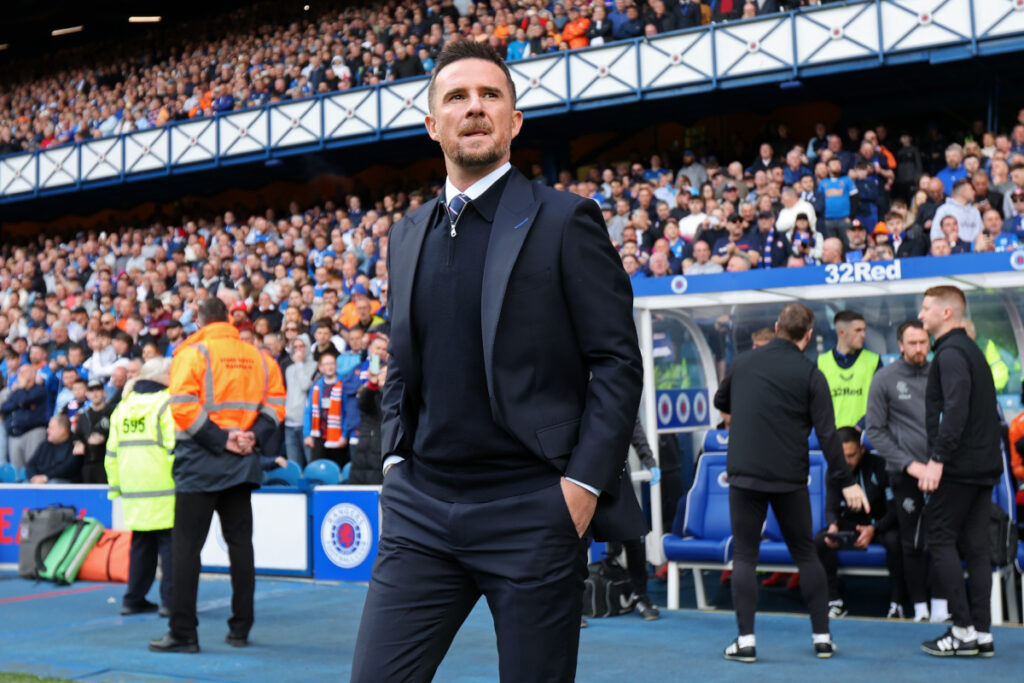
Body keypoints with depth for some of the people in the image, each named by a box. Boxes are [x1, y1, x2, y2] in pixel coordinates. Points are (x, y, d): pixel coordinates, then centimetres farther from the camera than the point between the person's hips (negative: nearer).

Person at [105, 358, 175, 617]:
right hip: (164, 491, -7)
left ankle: (134, 599, 19)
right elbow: (175, 448, -15)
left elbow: (112, 452, 16)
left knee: (141, 545, 15)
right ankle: (170, 600, -2)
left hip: (133, 491, 7)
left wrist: (116, 485, 21)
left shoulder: (123, 406, 14)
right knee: (170, 544, -1)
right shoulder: (166, 404, -9)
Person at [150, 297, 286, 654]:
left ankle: (183, 633, 1)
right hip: (241, 465, 5)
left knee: (186, 547, 1)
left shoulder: (192, 353, -7)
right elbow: (275, 401, 3)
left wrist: (220, 440, -15)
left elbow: (183, 406, -17)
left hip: (200, 463, -5)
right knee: (240, 543, 12)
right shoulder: (259, 357, 7)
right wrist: (254, 436, -5)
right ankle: (240, 628, 15)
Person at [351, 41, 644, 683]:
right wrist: (395, 459, 10)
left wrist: (584, 483, -13)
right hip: (421, 508, 5)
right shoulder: (408, 234, 14)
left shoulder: (565, 220, -3)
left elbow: (618, 361, -6)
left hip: (532, 510, -4)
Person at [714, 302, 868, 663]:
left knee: (744, 556, 6)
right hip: (790, 478, -1)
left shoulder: (743, 362, 3)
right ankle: (822, 637, 17)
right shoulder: (810, 374, -5)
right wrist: (846, 482, -3)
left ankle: (746, 640, 0)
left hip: (744, 474, 1)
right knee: (806, 554, 13)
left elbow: (720, 402, 21)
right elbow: (827, 433, -8)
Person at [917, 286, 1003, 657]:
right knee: (976, 545, 9)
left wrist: (937, 459, -25)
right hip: (984, 464, 9)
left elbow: (956, 408, -24)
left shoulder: (950, 353, -12)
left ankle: (963, 630, -3)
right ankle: (982, 633, 10)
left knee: (940, 539, -3)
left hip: (959, 465, -9)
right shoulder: (971, 350, 19)